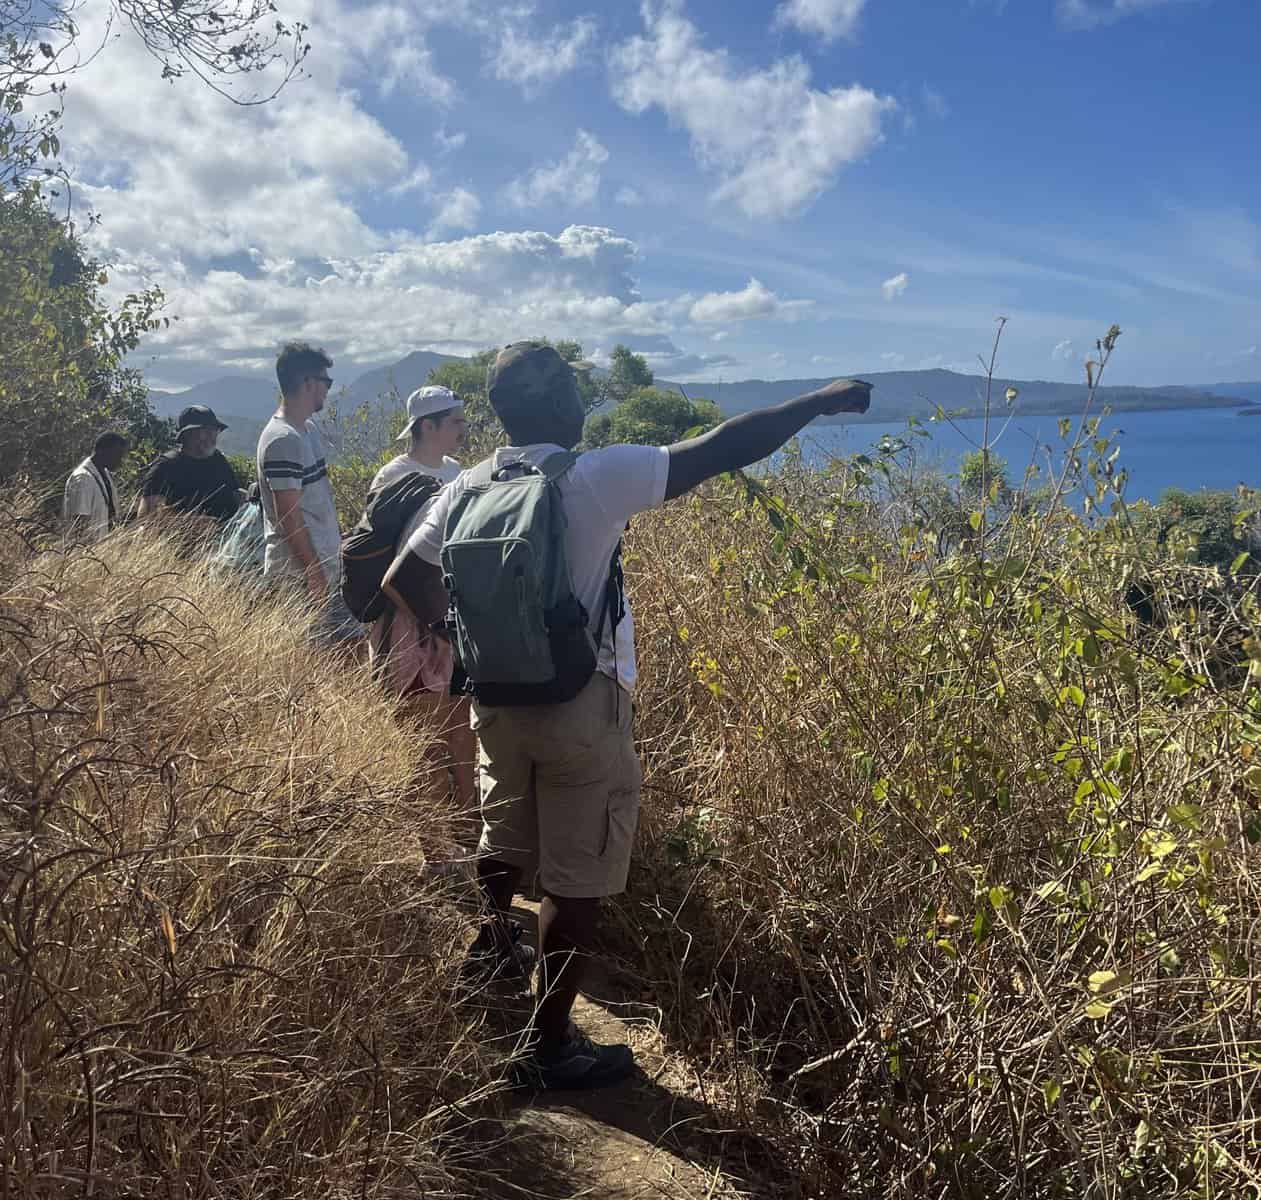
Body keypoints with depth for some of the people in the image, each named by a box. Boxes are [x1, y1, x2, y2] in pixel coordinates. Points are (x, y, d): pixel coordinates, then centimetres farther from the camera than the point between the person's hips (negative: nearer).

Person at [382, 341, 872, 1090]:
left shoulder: (466, 491, 2)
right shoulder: (599, 477, -16)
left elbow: (406, 582, 8)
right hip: (582, 709, -5)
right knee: (576, 882, 6)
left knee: (505, 850, 24)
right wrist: (821, 402, -7)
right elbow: (722, 450, -17)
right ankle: (552, 1048, 16)